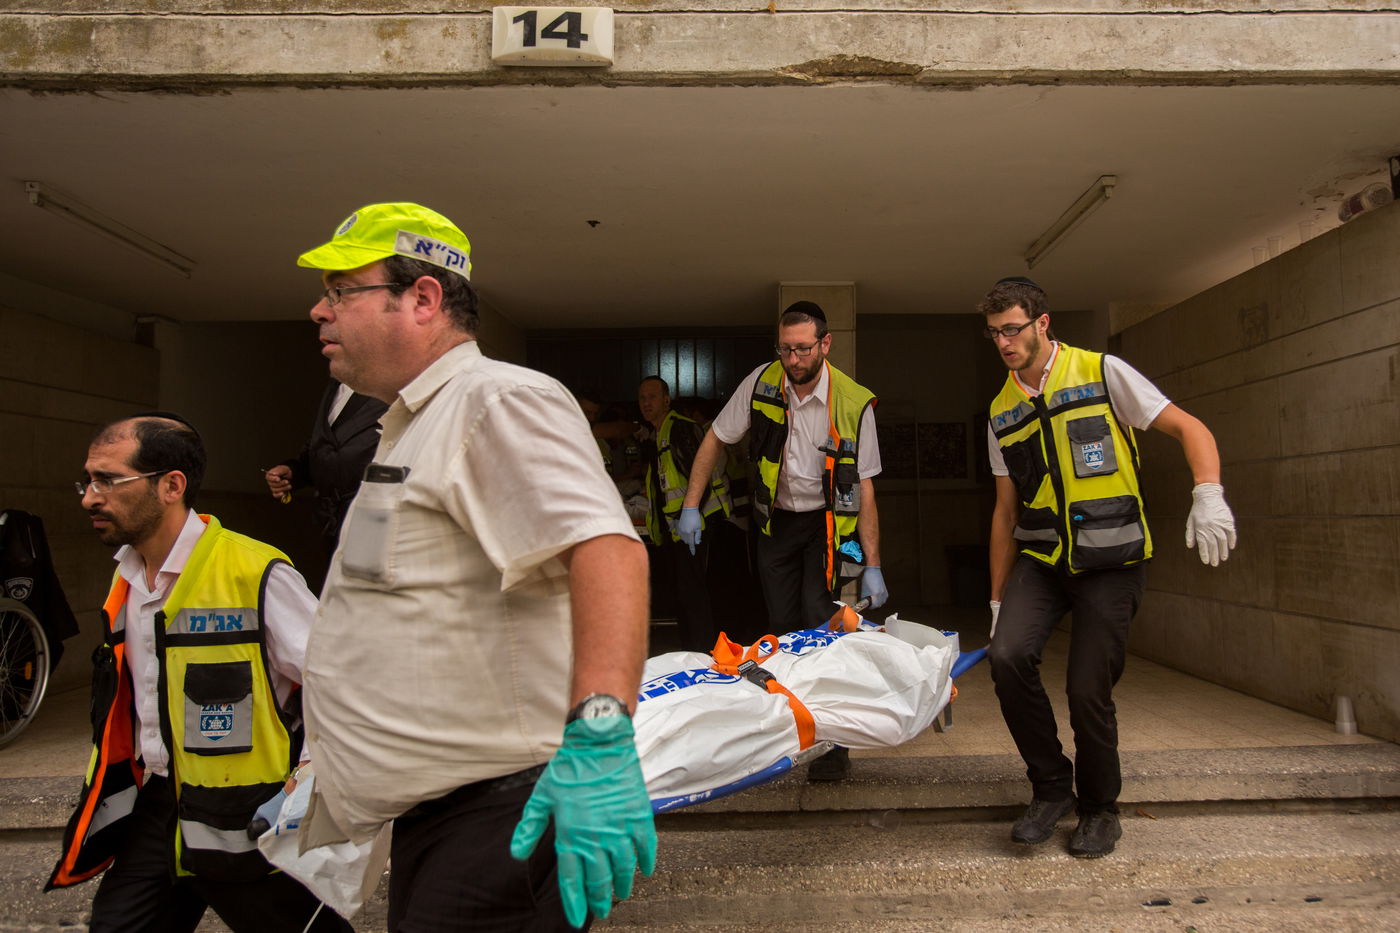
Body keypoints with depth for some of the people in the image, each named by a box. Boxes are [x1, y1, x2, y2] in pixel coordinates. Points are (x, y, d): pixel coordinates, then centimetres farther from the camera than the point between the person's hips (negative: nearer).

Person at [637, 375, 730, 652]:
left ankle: (704, 653, -4)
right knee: (681, 591, 14)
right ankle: (687, 652, 23)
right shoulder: (652, 438, 20)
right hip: (668, 529, 10)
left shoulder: (682, 428, -10)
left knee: (692, 590, -10)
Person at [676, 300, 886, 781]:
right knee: (783, 630, 5)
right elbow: (715, 439, 1)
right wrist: (690, 507, -5)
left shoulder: (854, 403, -17)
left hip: (829, 523, -3)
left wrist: (872, 567, -15)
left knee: (821, 629, -14)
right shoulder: (762, 383, -11)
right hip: (776, 522, 3)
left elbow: (865, 489, -13)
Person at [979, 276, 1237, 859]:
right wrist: (998, 598, 12)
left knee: (1088, 689, -5)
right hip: (1041, 559, 4)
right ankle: (1051, 788, 5)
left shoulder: (1102, 373, -4)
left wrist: (1208, 495, -24)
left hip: (1110, 561, -4)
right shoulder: (1002, 412, 9)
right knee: (1007, 656, -18)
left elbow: (1188, 428, -5)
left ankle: (1100, 810, 23)